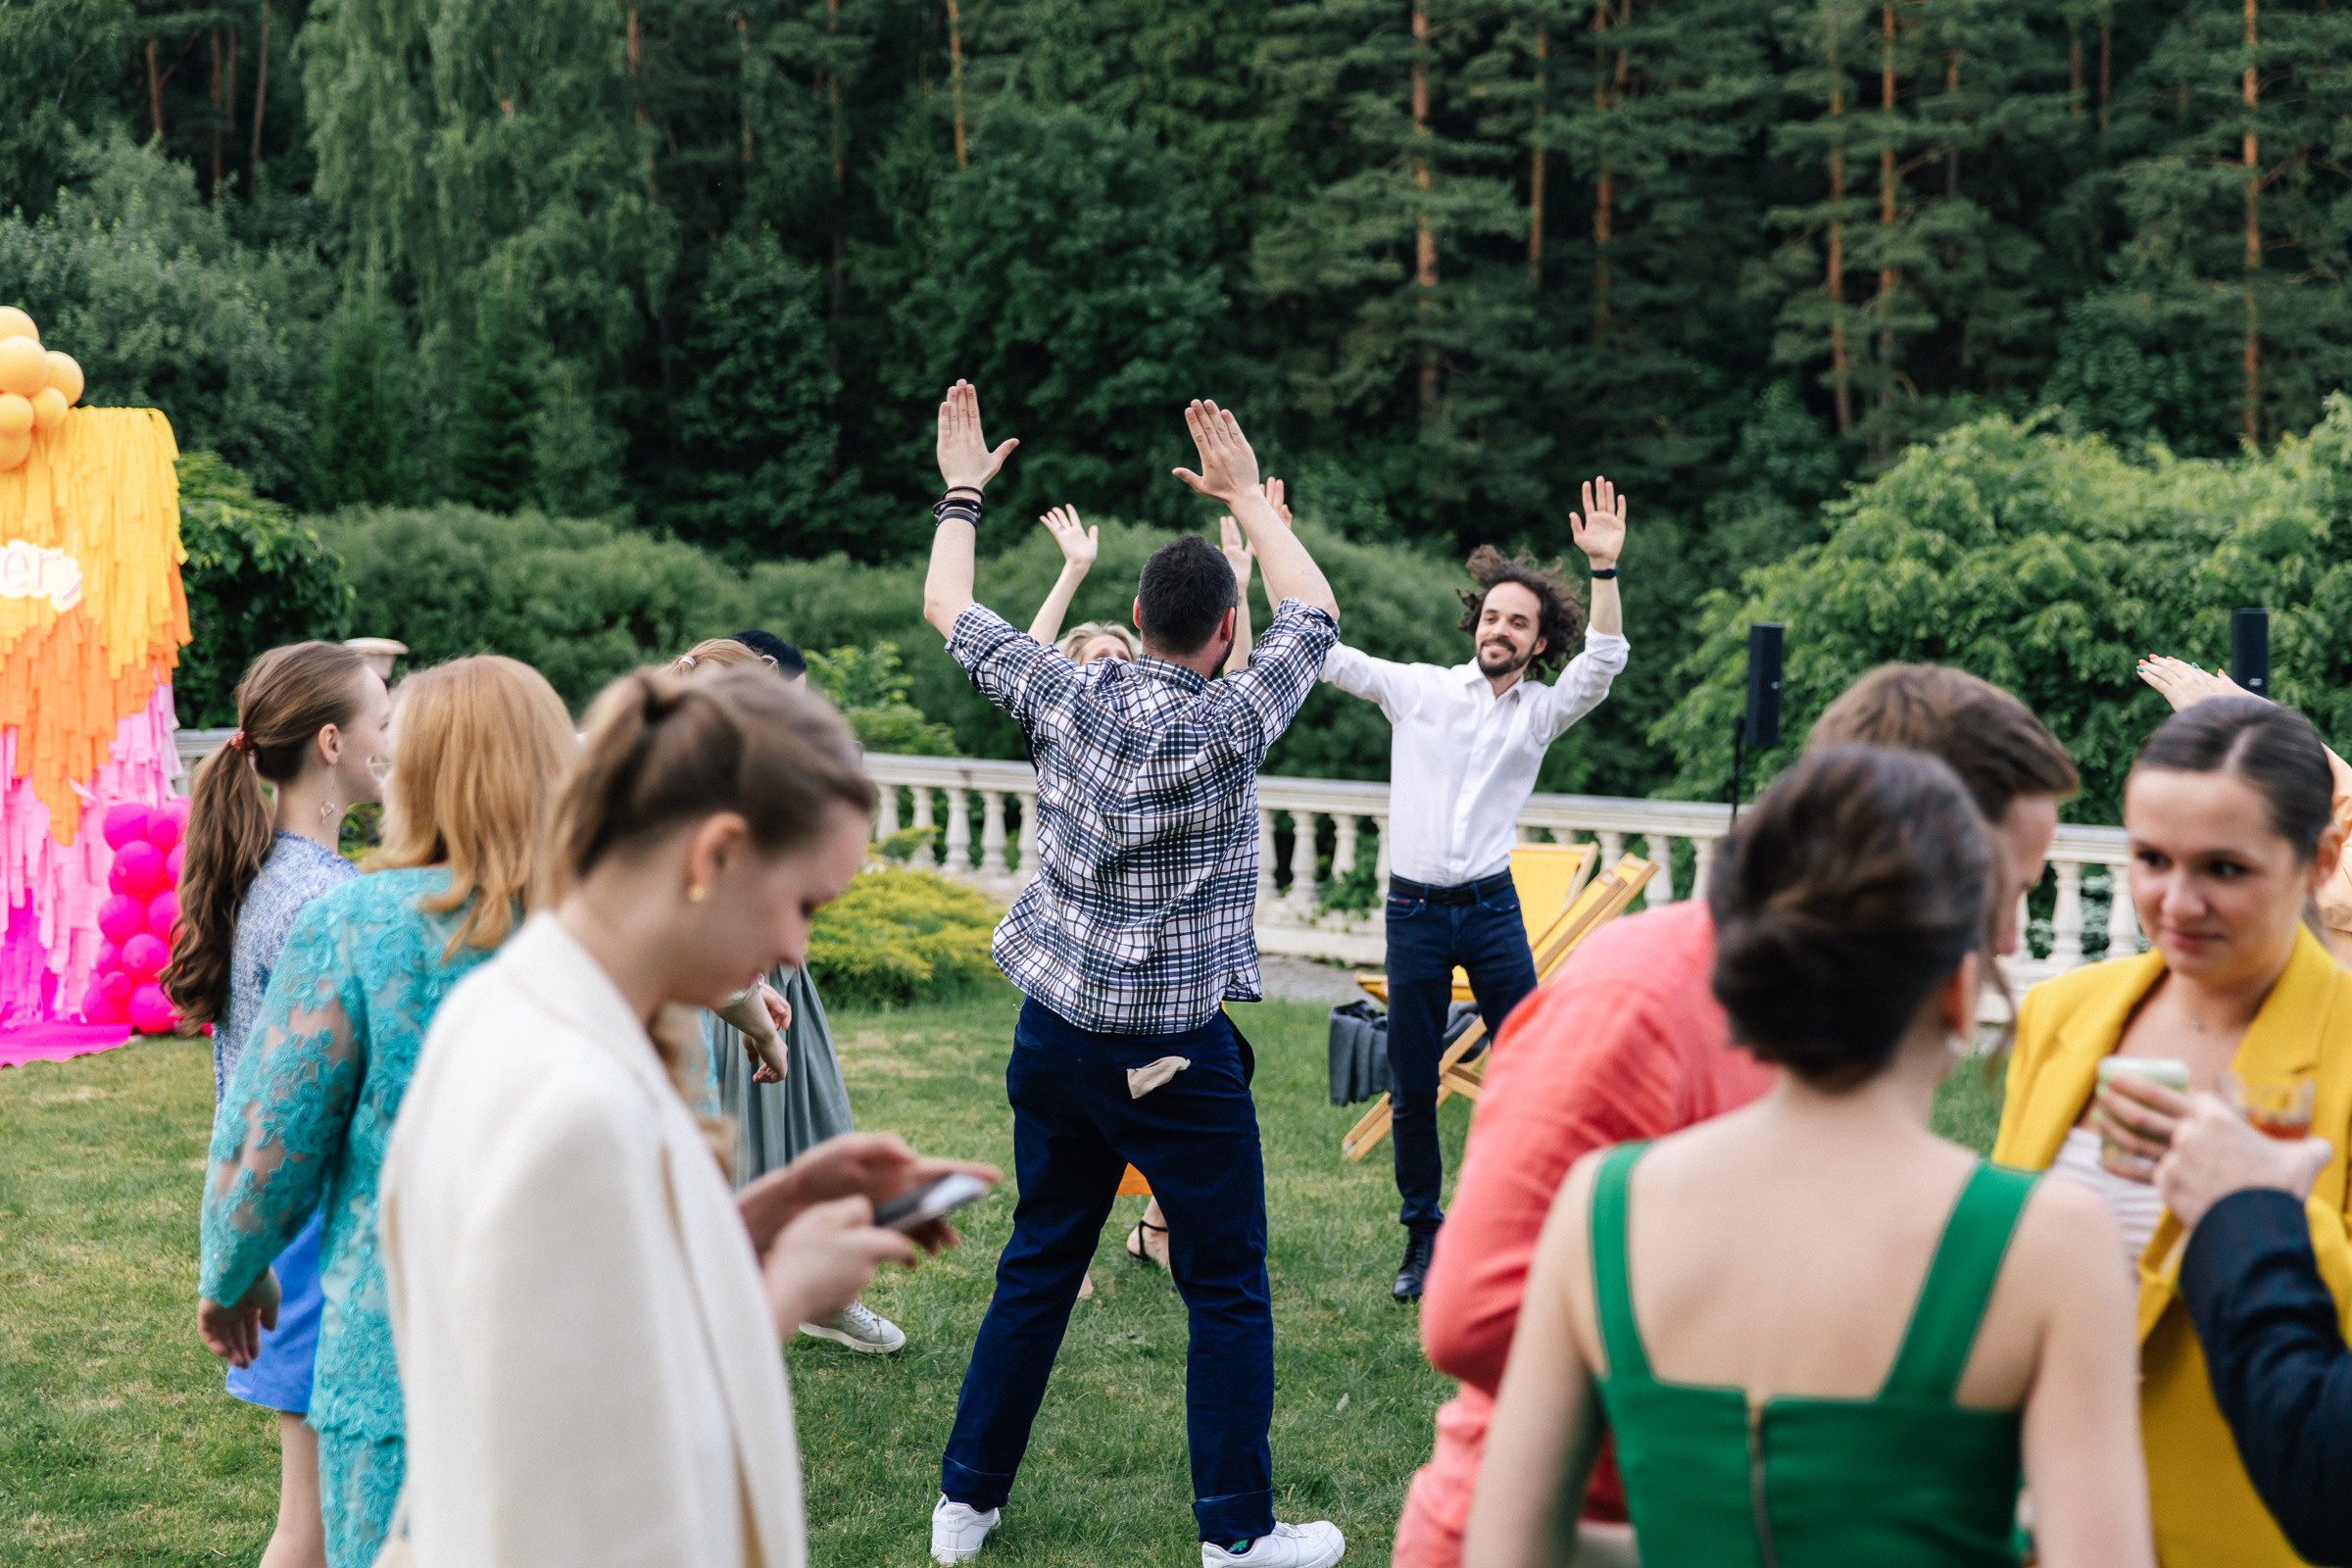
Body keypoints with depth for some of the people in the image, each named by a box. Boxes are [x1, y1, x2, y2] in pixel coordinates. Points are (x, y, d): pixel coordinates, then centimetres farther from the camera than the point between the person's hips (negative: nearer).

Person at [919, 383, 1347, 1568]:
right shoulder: (1225, 726, -14)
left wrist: (961, 492, 26)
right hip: (1177, 1050, -5)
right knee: (1227, 1291, 7)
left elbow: (946, 607, 13)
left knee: (1035, 1272, 16)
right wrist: (1247, 496, 13)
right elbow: (1314, 612, 3)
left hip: (1053, 1035, 5)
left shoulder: (1065, 698, -3)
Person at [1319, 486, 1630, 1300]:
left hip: (1492, 909, 0)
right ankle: (1423, 1238, 19)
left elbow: (1604, 659, -11)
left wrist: (1604, 568, -26)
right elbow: (1325, 651, 2)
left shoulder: (1541, 711, 5)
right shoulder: (1417, 688, 5)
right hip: (1414, 911, 0)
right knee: (1411, 1088, 5)